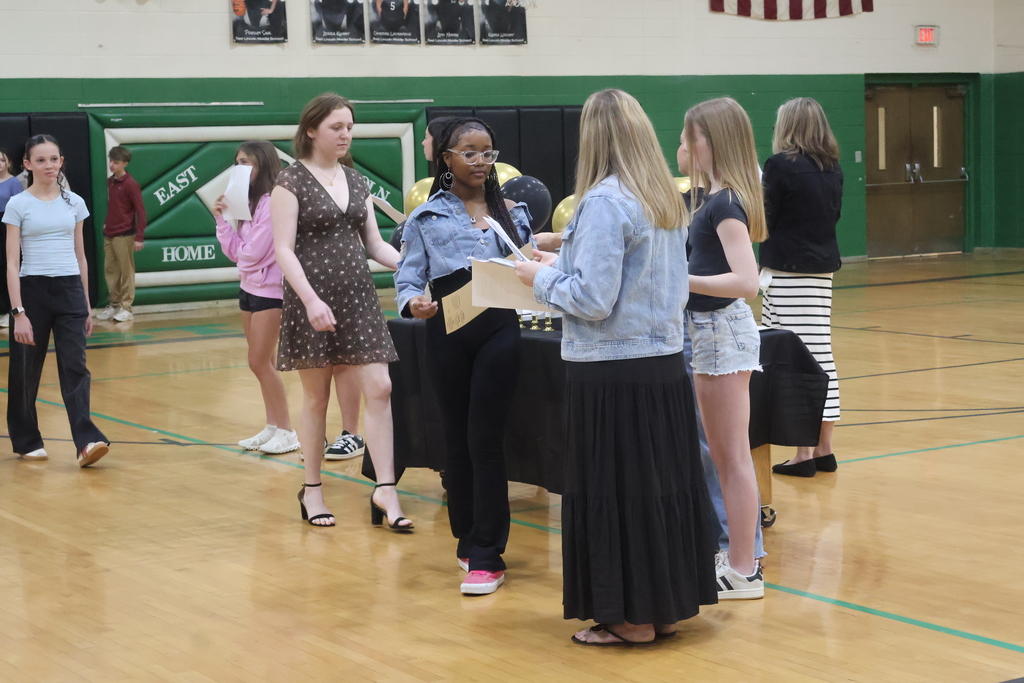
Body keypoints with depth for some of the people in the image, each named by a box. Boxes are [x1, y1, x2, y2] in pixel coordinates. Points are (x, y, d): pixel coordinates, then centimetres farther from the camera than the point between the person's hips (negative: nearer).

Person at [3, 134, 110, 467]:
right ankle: (27, 440, 23)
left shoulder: (74, 202, 8)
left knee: (75, 367, -9)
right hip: (33, 290, -2)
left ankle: (87, 441, -16)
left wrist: (86, 306, 12)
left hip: (70, 290, 2)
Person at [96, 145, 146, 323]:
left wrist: (139, 237, -16)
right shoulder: (109, 182, 9)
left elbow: (140, 211, -12)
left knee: (126, 271, 0)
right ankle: (114, 304, 20)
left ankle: (126, 308, 4)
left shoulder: (131, 184, -11)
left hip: (124, 235, -7)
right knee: (110, 270, 10)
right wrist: (106, 225, 11)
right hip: (108, 235, 7)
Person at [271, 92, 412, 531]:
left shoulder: (356, 182, 12)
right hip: (313, 299, -5)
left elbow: (374, 244, 14)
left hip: (357, 294, 5)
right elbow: (284, 249, -12)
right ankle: (312, 490, 17)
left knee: (379, 388, -5)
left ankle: (385, 489, -2)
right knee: (316, 397, 4)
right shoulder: (291, 181, -5)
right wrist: (310, 299, -23)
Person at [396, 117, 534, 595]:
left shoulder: (511, 212, 14)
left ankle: (487, 555, -2)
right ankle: (468, 539, 24)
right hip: (448, 333, 0)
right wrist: (414, 302, -20)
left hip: (499, 329, 0)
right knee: (457, 438, 9)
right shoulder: (427, 216, 7)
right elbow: (408, 278, 1)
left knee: (486, 439, -5)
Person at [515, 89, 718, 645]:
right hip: (665, 361, 8)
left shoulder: (604, 202, -16)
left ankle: (633, 617, 9)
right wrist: (566, 263, 18)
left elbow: (593, 299, -19)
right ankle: (667, 603, 23)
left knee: (615, 491, 2)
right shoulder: (666, 198, 9)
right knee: (664, 482, 13)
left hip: (613, 370, -8)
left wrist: (543, 278, -2)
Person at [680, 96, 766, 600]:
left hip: (725, 332, -10)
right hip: (711, 333, 10)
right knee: (722, 458, 17)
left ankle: (744, 572, 3)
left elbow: (746, 281, -27)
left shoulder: (726, 204, -18)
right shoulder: (712, 198, 11)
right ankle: (738, 555, 26)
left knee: (733, 457, -4)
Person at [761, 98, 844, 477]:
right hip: (822, 268, 7)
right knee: (820, 352, 10)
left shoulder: (781, 165, -11)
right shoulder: (832, 168, 9)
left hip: (787, 270, -7)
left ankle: (804, 453, -3)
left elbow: (765, 221, -10)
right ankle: (823, 448, 15)